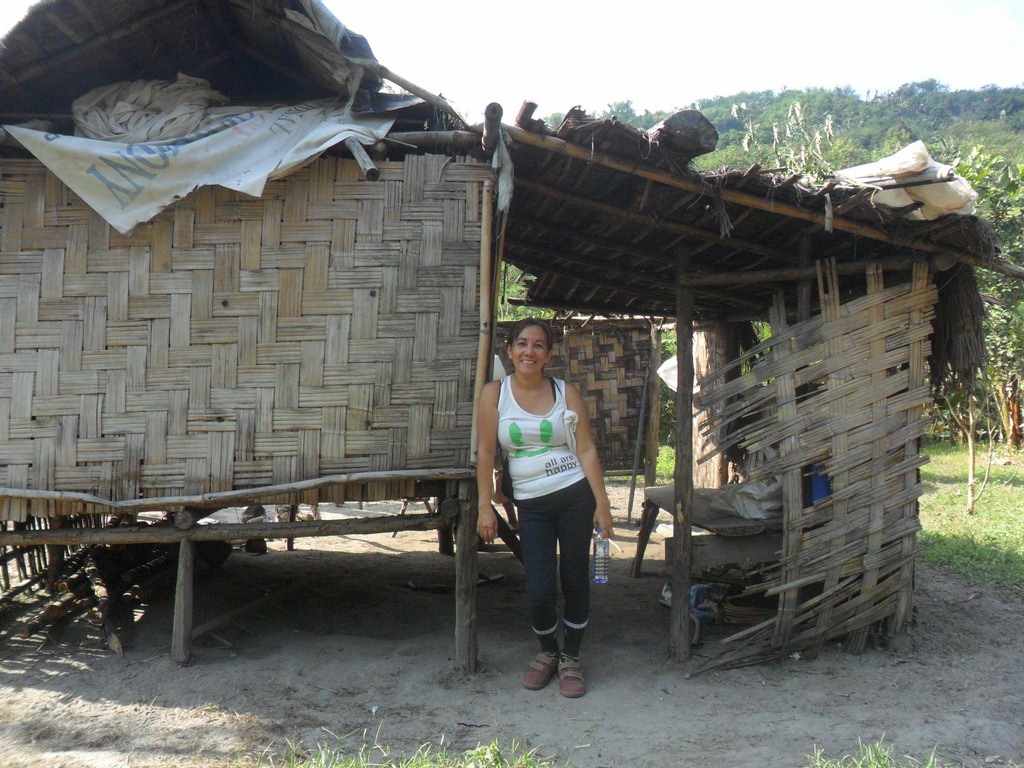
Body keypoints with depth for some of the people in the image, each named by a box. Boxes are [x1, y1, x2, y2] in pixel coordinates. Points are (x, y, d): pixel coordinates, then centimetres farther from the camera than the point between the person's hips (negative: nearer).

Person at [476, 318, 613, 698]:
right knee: (539, 590, -4)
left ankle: (571, 658, 27)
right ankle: (547, 652, 26)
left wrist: (602, 503, -6)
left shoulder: (566, 392, 0)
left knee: (575, 580, 7)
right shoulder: (494, 393, 0)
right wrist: (485, 507, -6)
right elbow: (485, 452, -1)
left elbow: (587, 449, -1)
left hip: (575, 495, 0)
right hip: (531, 504, 0)